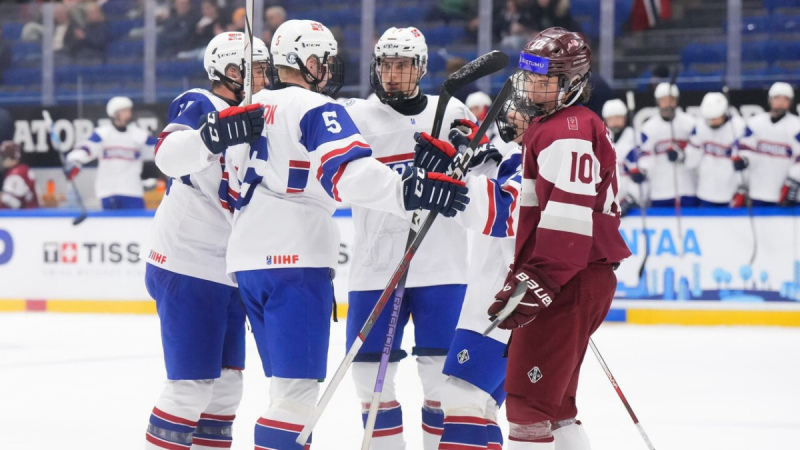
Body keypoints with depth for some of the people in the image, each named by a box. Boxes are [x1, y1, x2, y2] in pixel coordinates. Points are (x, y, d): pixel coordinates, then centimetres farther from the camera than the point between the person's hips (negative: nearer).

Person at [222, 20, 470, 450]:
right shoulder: (316, 109, -8)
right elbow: (350, 172, -25)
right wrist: (412, 191, -33)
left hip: (247, 256, 9)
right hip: (295, 258, -9)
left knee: (286, 382, 18)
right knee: (298, 387, -12)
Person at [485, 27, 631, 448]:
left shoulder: (569, 131, -13)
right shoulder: (545, 128, 21)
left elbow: (569, 215, -25)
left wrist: (534, 284, -29)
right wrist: (523, 271, 32)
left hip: (571, 282, -11)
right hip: (576, 282, 11)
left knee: (529, 394, -11)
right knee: (553, 395, 17)